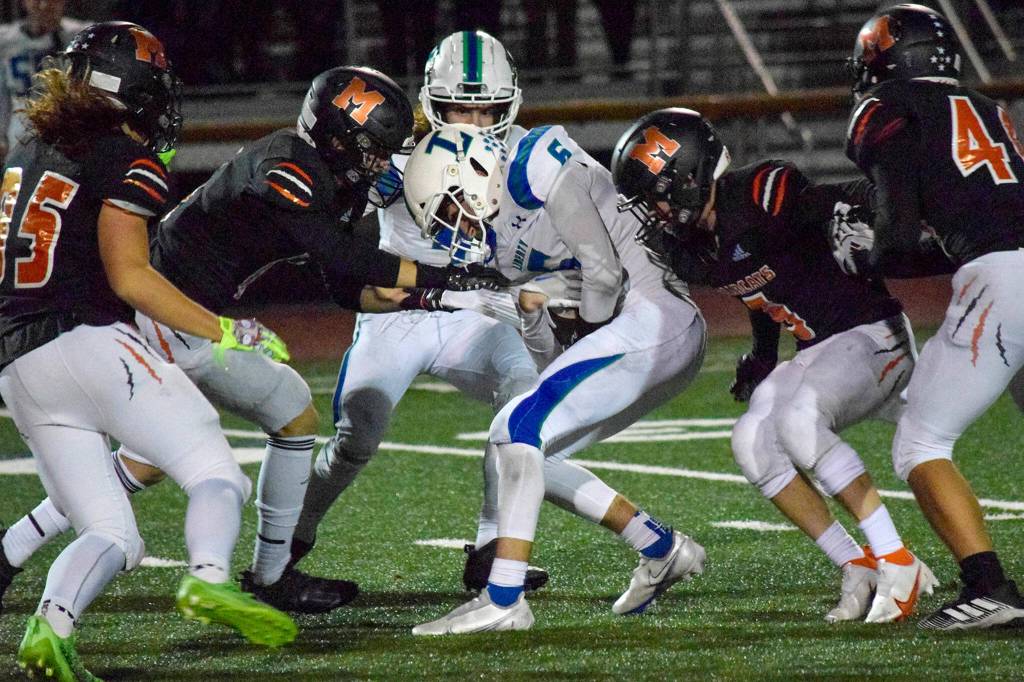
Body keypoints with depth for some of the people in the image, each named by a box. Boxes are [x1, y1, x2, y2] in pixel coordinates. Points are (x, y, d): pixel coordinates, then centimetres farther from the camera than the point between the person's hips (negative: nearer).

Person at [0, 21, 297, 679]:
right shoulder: (126, 162, -1)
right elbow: (128, 275, -9)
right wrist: (225, 332, -5)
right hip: (89, 343, -7)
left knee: (112, 538, 8)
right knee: (218, 475, -8)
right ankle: (209, 578, -37)